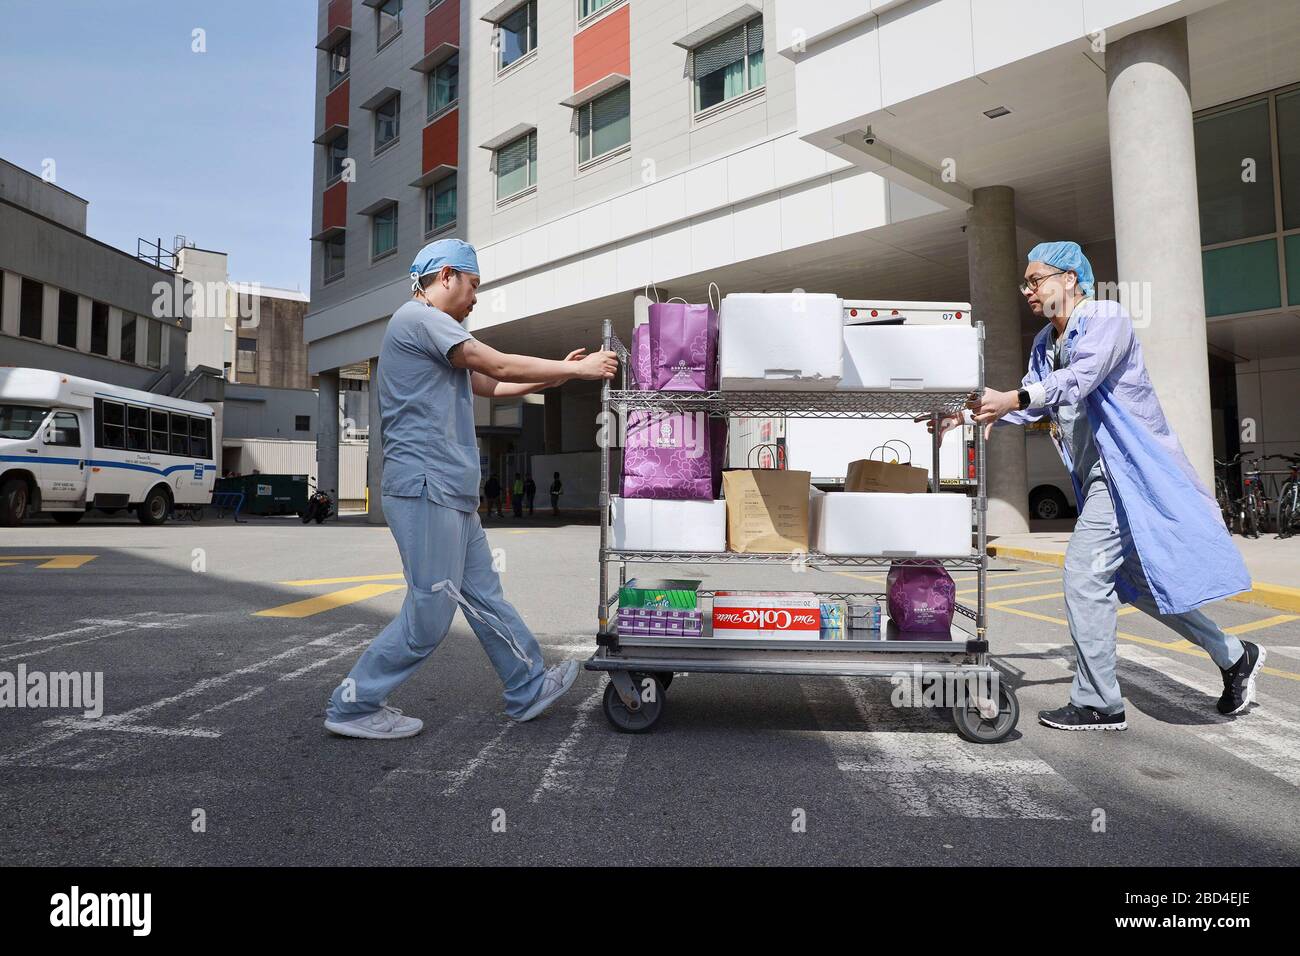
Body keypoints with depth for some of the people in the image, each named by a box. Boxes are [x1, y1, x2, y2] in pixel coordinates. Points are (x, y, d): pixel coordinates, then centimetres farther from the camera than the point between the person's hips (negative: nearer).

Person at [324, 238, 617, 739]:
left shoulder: (431, 331, 24)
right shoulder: (419, 317, -8)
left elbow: (489, 386, 23)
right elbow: (500, 366, -12)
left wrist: (558, 374, 14)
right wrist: (577, 369, -3)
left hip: (450, 492, 11)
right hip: (427, 487, -11)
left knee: (484, 595, 13)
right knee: (429, 613, -5)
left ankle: (529, 687, 22)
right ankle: (353, 706, 7)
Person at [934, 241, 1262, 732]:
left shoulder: (1107, 318, -9)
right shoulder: (1045, 345, 16)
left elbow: (1079, 379, -26)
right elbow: (1034, 403, 14)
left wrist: (1013, 398, -38)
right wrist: (975, 413, -1)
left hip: (1128, 470, -9)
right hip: (1101, 476, 9)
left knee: (1085, 574, -11)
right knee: (1137, 580, 15)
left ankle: (1097, 704, 0)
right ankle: (1234, 656, 31)